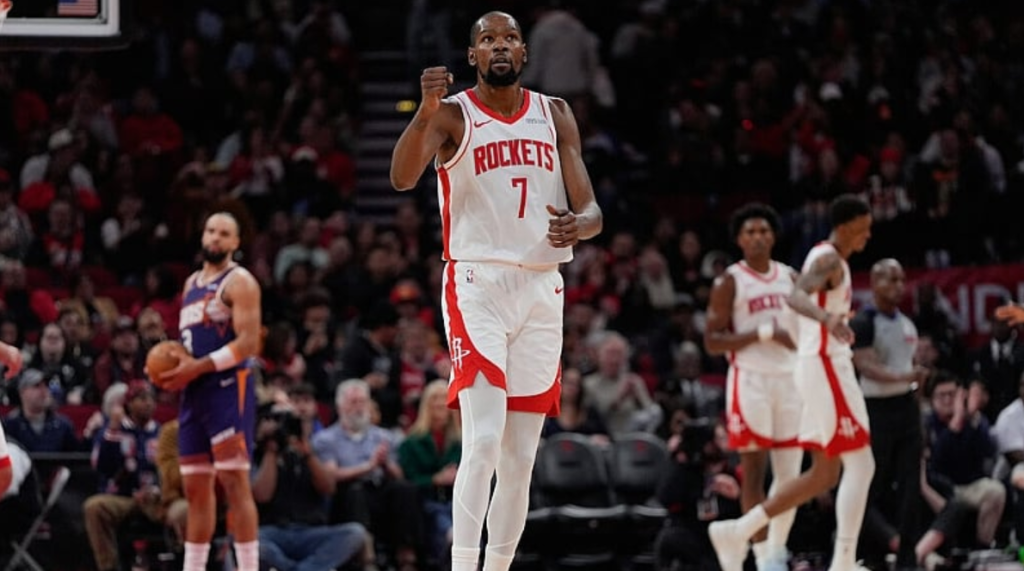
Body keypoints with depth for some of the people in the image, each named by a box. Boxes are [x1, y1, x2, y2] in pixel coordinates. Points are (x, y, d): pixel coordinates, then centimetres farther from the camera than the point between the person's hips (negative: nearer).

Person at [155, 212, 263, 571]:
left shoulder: (239, 282, -6)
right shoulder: (192, 283, 20)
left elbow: (248, 341, -16)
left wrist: (198, 367, -20)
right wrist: (174, 368, 7)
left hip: (228, 388, -8)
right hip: (195, 393, 8)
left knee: (234, 481, -12)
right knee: (195, 487, 10)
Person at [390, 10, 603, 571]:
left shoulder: (556, 116, 9)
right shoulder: (453, 115, -3)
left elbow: (591, 209, 5)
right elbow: (402, 177, -22)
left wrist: (579, 224, -20)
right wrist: (426, 111, -39)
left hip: (541, 290, 5)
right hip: (478, 285, -5)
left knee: (521, 456, 6)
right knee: (484, 440, -19)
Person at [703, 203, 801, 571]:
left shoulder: (791, 278, 12)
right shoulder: (730, 283, -3)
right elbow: (712, 342, -9)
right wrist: (762, 334, -18)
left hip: (789, 378, 5)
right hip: (750, 379, -5)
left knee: (791, 474, 5)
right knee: (754, 472, -5)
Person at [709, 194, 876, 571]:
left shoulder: (827, 258, 17)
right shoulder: (829, 259, -14)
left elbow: (803, 297, 29)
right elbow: (796, 296, -33)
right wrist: (827, 318, -52)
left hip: (823, 366, 10)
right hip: (826, 366, -10)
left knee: (824, 473, 12)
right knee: (860, 466, -10)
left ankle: (737, 532, 10)